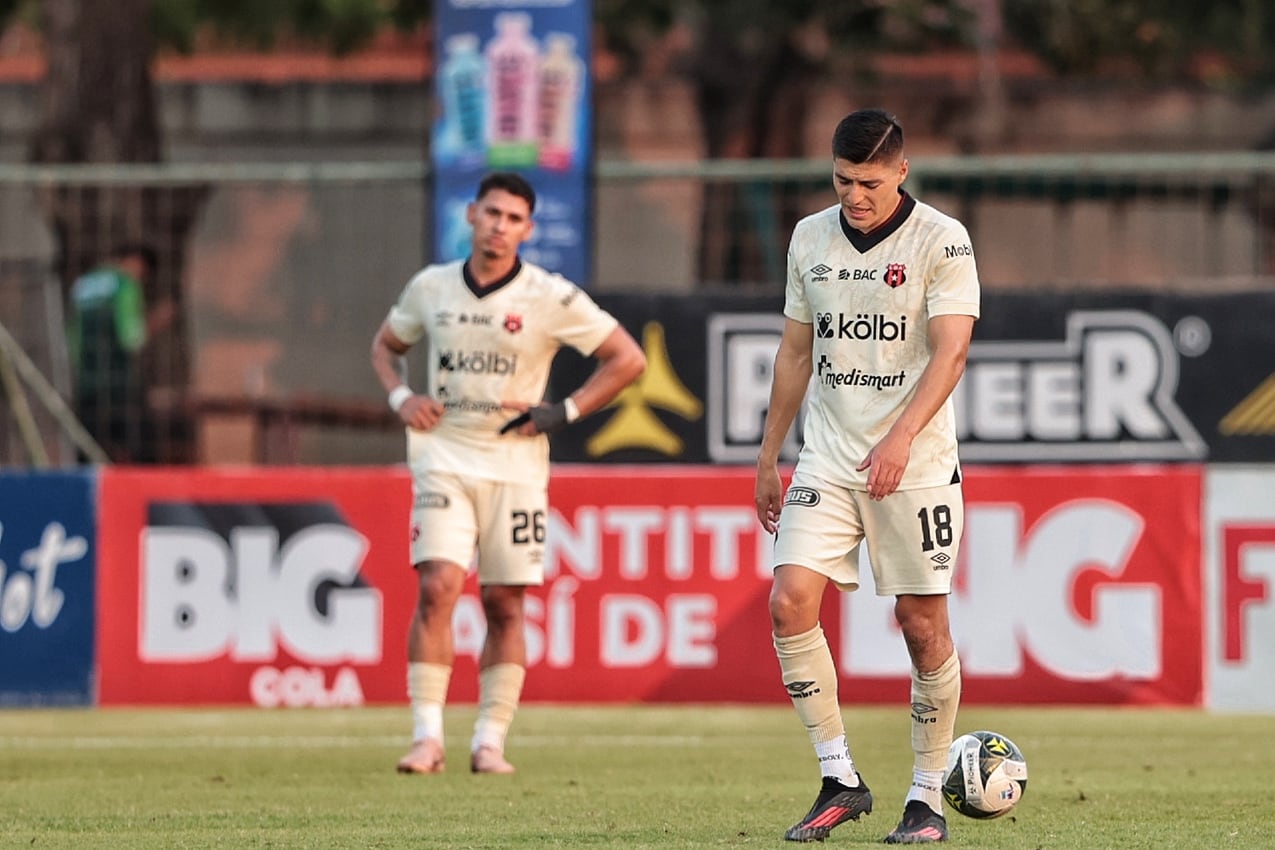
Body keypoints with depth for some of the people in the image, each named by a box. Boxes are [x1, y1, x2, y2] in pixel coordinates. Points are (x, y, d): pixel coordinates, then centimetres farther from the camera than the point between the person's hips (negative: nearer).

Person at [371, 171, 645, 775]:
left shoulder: (550, 298, -5)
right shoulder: (431, 288, 4)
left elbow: (628, 359, -1)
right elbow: (386, 345, 23)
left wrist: (563, 413, -8)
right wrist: (400, 396, 3)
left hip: (515, 466, -1)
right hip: (443, 458, 1)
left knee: (504, 605, 1)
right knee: (437, 586, -15)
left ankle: (489, 741, 9)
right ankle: (427, 737, -15)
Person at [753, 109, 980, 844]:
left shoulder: (941, 241, -7)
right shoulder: (810, 239, 9)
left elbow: (950, 350, -16)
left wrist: (901, 438, -28)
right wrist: (769, 456, 16)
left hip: (917, 466, -4)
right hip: (827, 460, 4)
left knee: (923, 624, -1)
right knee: (790, 602, -12)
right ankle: (840, 780, -4)